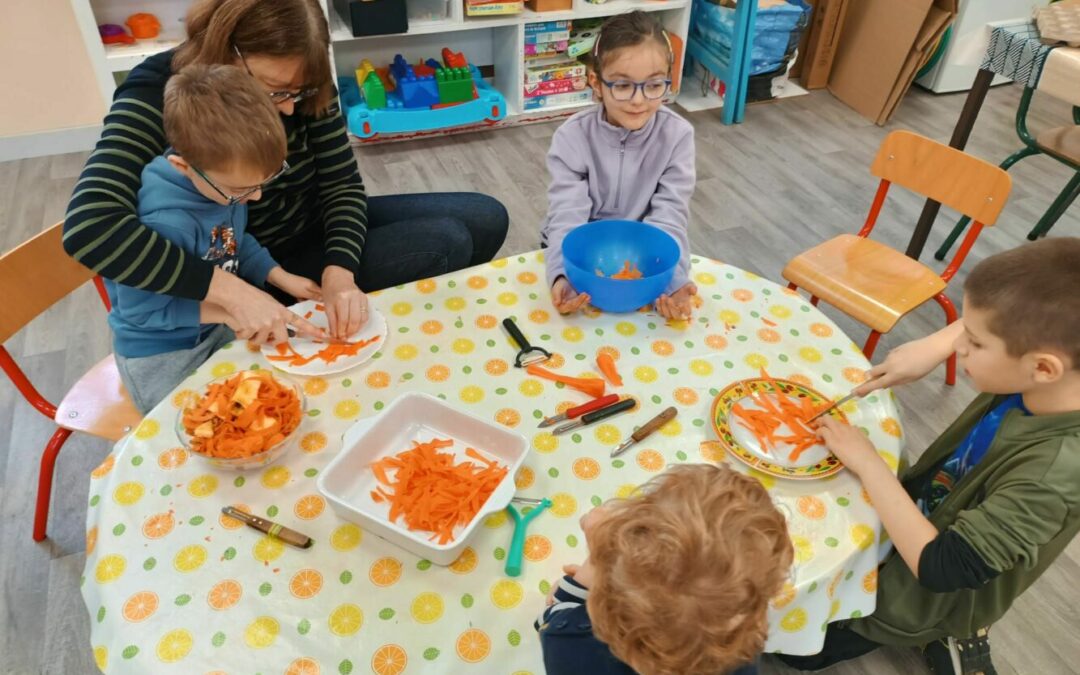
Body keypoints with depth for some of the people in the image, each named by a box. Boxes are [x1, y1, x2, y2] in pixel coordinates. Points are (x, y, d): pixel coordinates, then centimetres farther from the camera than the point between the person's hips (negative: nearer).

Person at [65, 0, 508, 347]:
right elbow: (88, 227, -38)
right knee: (446, 243, -20)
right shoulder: (157, 94, -26)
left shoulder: (300, 83, -12)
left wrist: (339, 272, -27)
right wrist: (232, 292, -45)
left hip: (318, 227, 6)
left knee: (486, 219, 0)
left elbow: (342, 182, -9)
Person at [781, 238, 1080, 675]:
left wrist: (868, 463, -29)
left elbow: (941, 569, -35)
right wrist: (935, 347, -15)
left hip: (928, 596, -6)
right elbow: (993, 325, 3)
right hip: (924, 514, 7)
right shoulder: (1038, 376, -19)